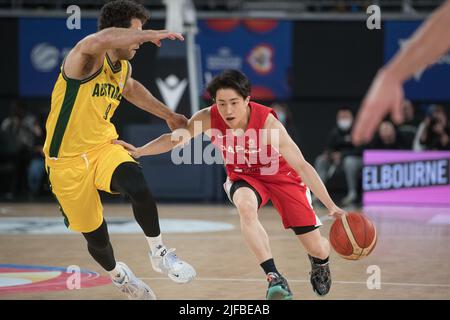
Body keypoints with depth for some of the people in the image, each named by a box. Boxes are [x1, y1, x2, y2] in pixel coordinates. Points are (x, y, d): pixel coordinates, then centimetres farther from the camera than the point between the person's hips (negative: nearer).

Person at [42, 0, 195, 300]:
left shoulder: (123, 68, 4)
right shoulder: (88, 59, -20)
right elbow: (100, 40, -46)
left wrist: (168, 114, 34)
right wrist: (152, 35, -40)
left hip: (104, 148, 5)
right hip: (68, 161, -5)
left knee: (138, 187, -29)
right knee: (96, 237, 5)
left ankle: (159, 253, -7)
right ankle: (117, 274, 40)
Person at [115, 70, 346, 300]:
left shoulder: (267, 122, -33)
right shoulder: (208, 118, -25)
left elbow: (302, 166, -32)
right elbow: (174, 139, -9)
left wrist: (331, 206, -35)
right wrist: (138, 151, -23)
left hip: (281, 175, -2)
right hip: (243, 177, 2)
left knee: (317, 248, -3)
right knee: (245, 205, -38)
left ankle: (320, 262, 39)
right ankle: (275, 279, -30)